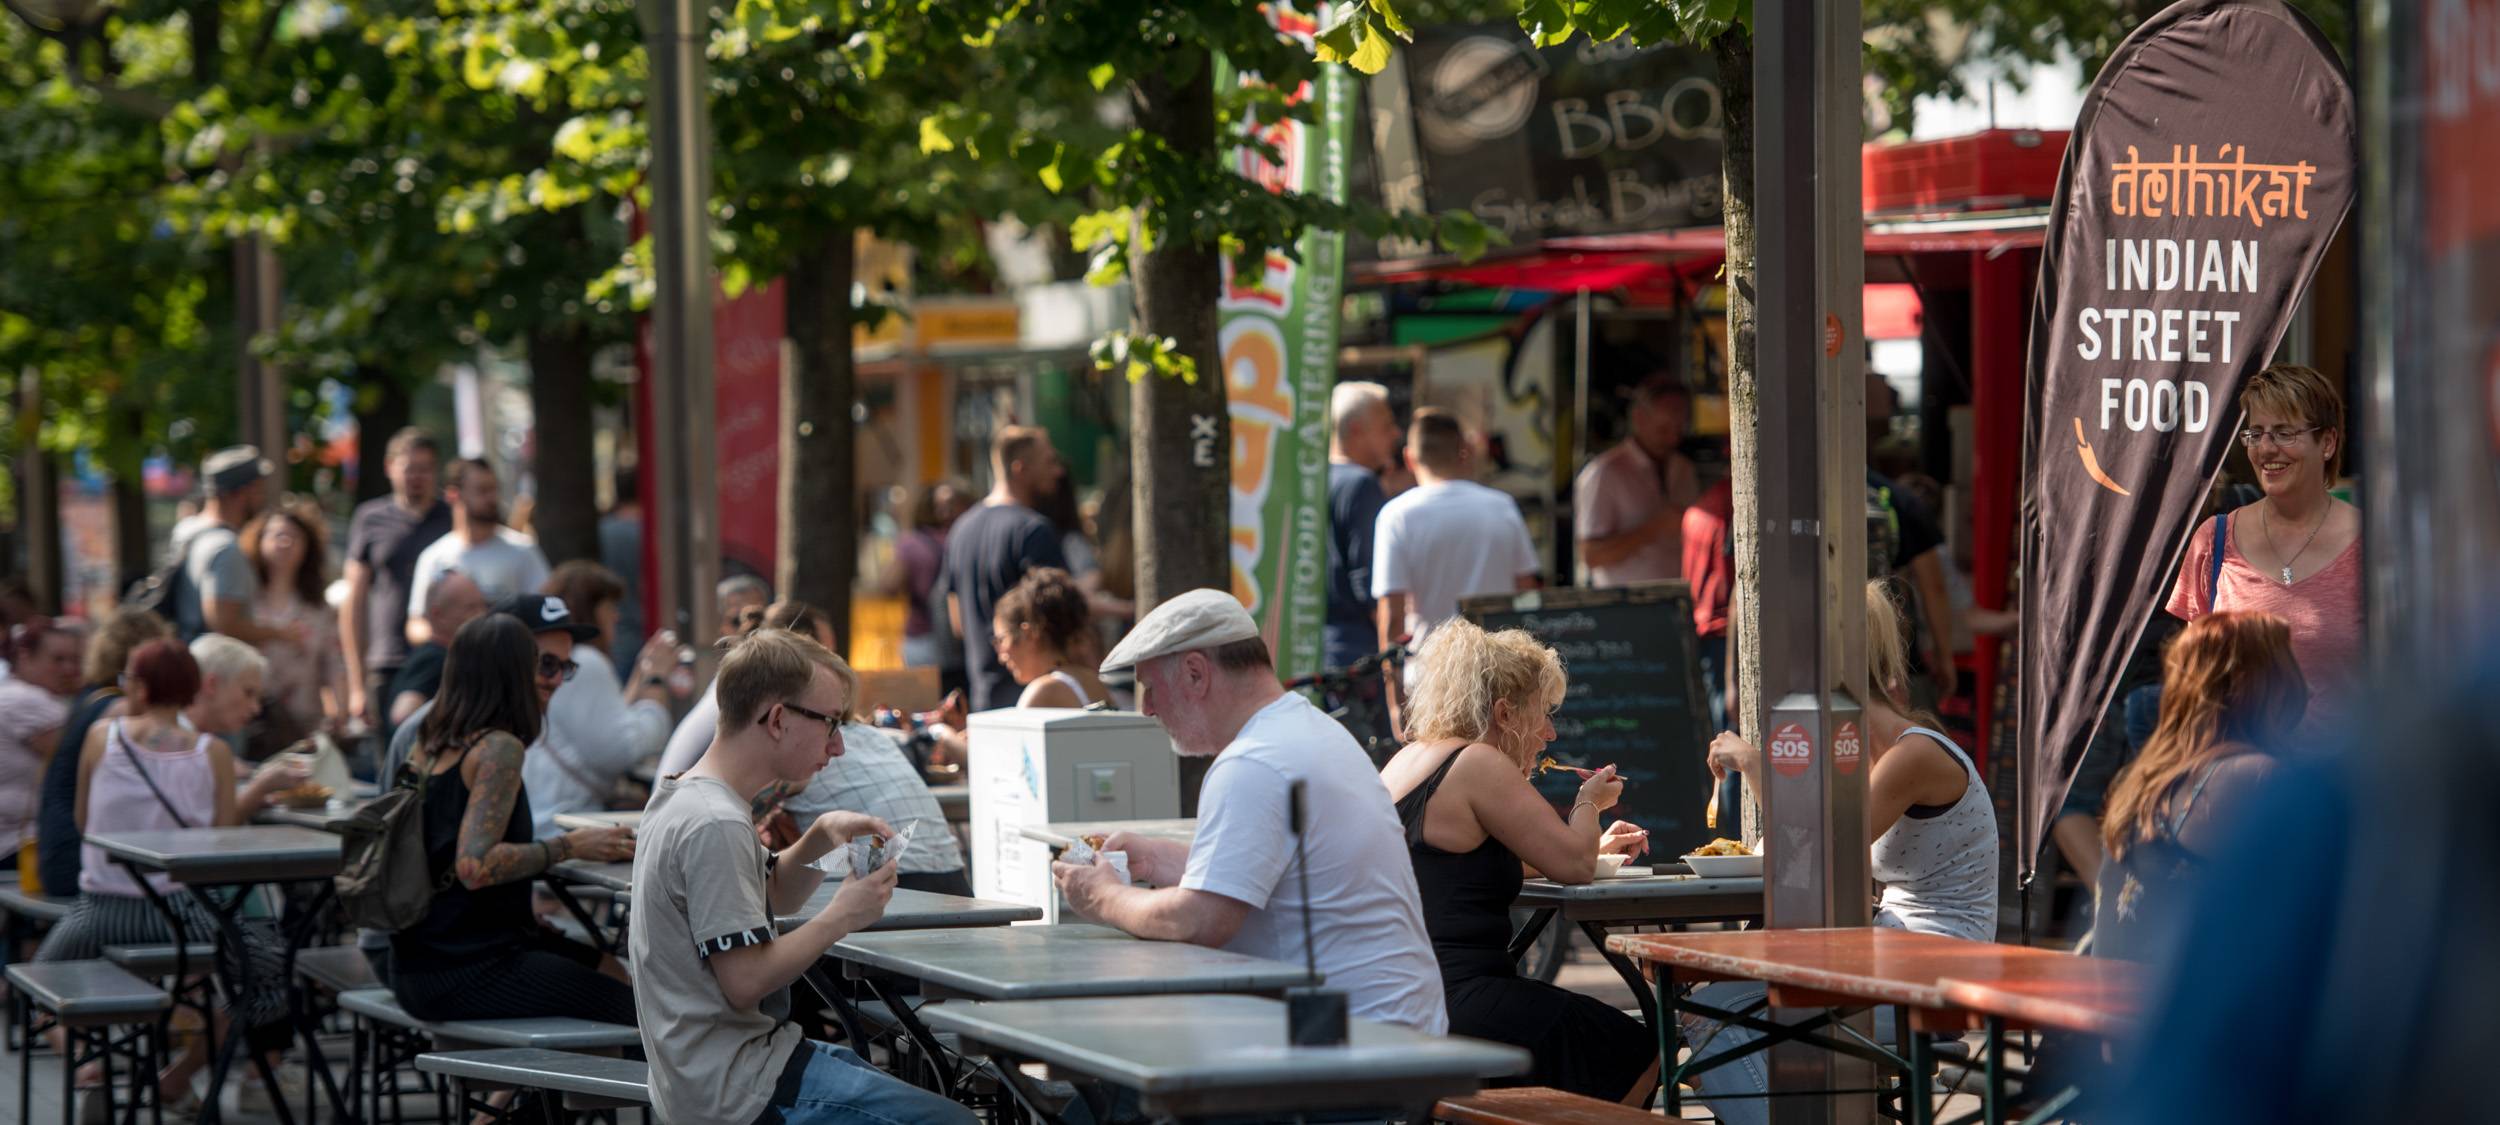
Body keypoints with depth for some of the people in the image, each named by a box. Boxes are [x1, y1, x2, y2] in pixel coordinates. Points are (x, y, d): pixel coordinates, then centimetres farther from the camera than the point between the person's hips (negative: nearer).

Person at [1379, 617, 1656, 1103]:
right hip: (1455, 1004, -10)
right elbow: (1574, 866, -15)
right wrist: (1589, 803, 7)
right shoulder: (1479, 764, -12)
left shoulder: (1410, 760, 17)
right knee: (1636, 1055, 3)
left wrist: (1596, 847, 31)